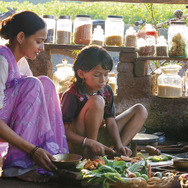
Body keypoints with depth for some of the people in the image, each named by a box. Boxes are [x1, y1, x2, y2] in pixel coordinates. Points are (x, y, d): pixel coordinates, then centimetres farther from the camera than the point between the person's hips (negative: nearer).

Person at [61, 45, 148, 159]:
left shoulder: (107, 91, 1)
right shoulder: (72, 95, -19)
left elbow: (110, 122, 0)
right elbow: (63, 131, -22)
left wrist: (119, 145, -16)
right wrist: (90, 143, -31)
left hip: (97, 136, 8)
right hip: (78, 145, -8)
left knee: (140, 110, 4)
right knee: (97, 101, -31)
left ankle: (112, 151, -13)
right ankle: (90, 152, -18)